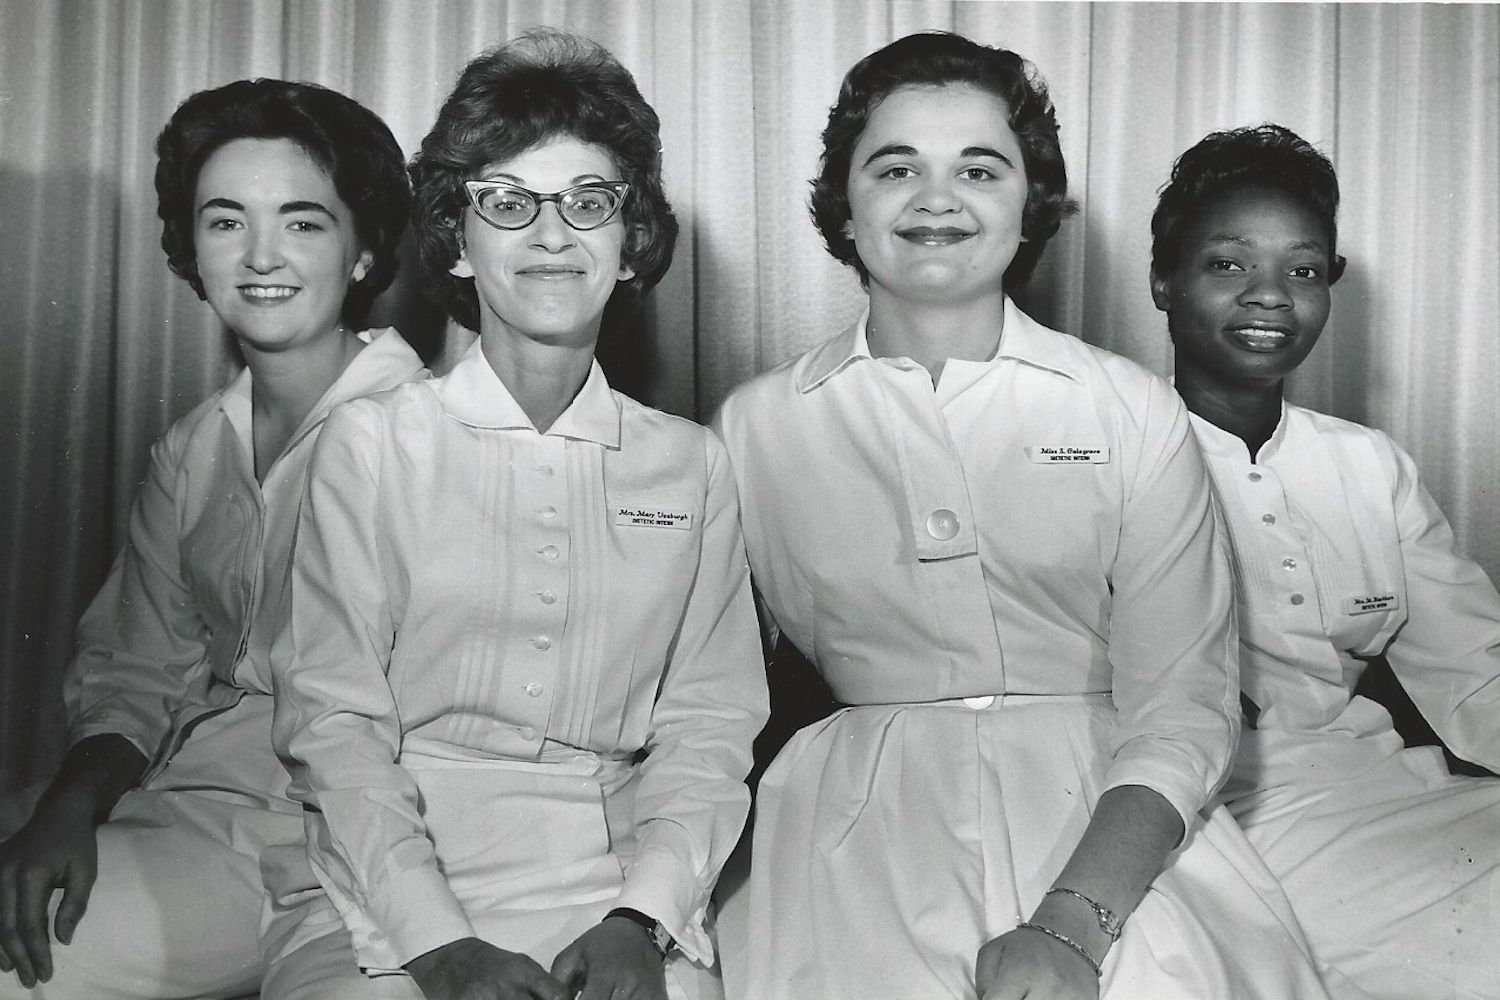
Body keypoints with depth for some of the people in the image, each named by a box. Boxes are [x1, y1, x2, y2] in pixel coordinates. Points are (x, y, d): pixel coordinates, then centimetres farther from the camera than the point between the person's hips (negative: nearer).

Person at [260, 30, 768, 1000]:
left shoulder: (693, 465, 10)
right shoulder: (371, 441, 5)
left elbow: (708, 728, 5)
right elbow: (334, 721, -2)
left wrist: (640, 914, -11)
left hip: (616, 890, 1)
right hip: (385, 894, -1)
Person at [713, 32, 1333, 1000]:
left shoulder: (1135, 413, 4)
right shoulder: (757, 426, 5)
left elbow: (1183, 700, -4)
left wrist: (1073, 922, -18)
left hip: (1102, 799, 1)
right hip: (859, 808, 0)